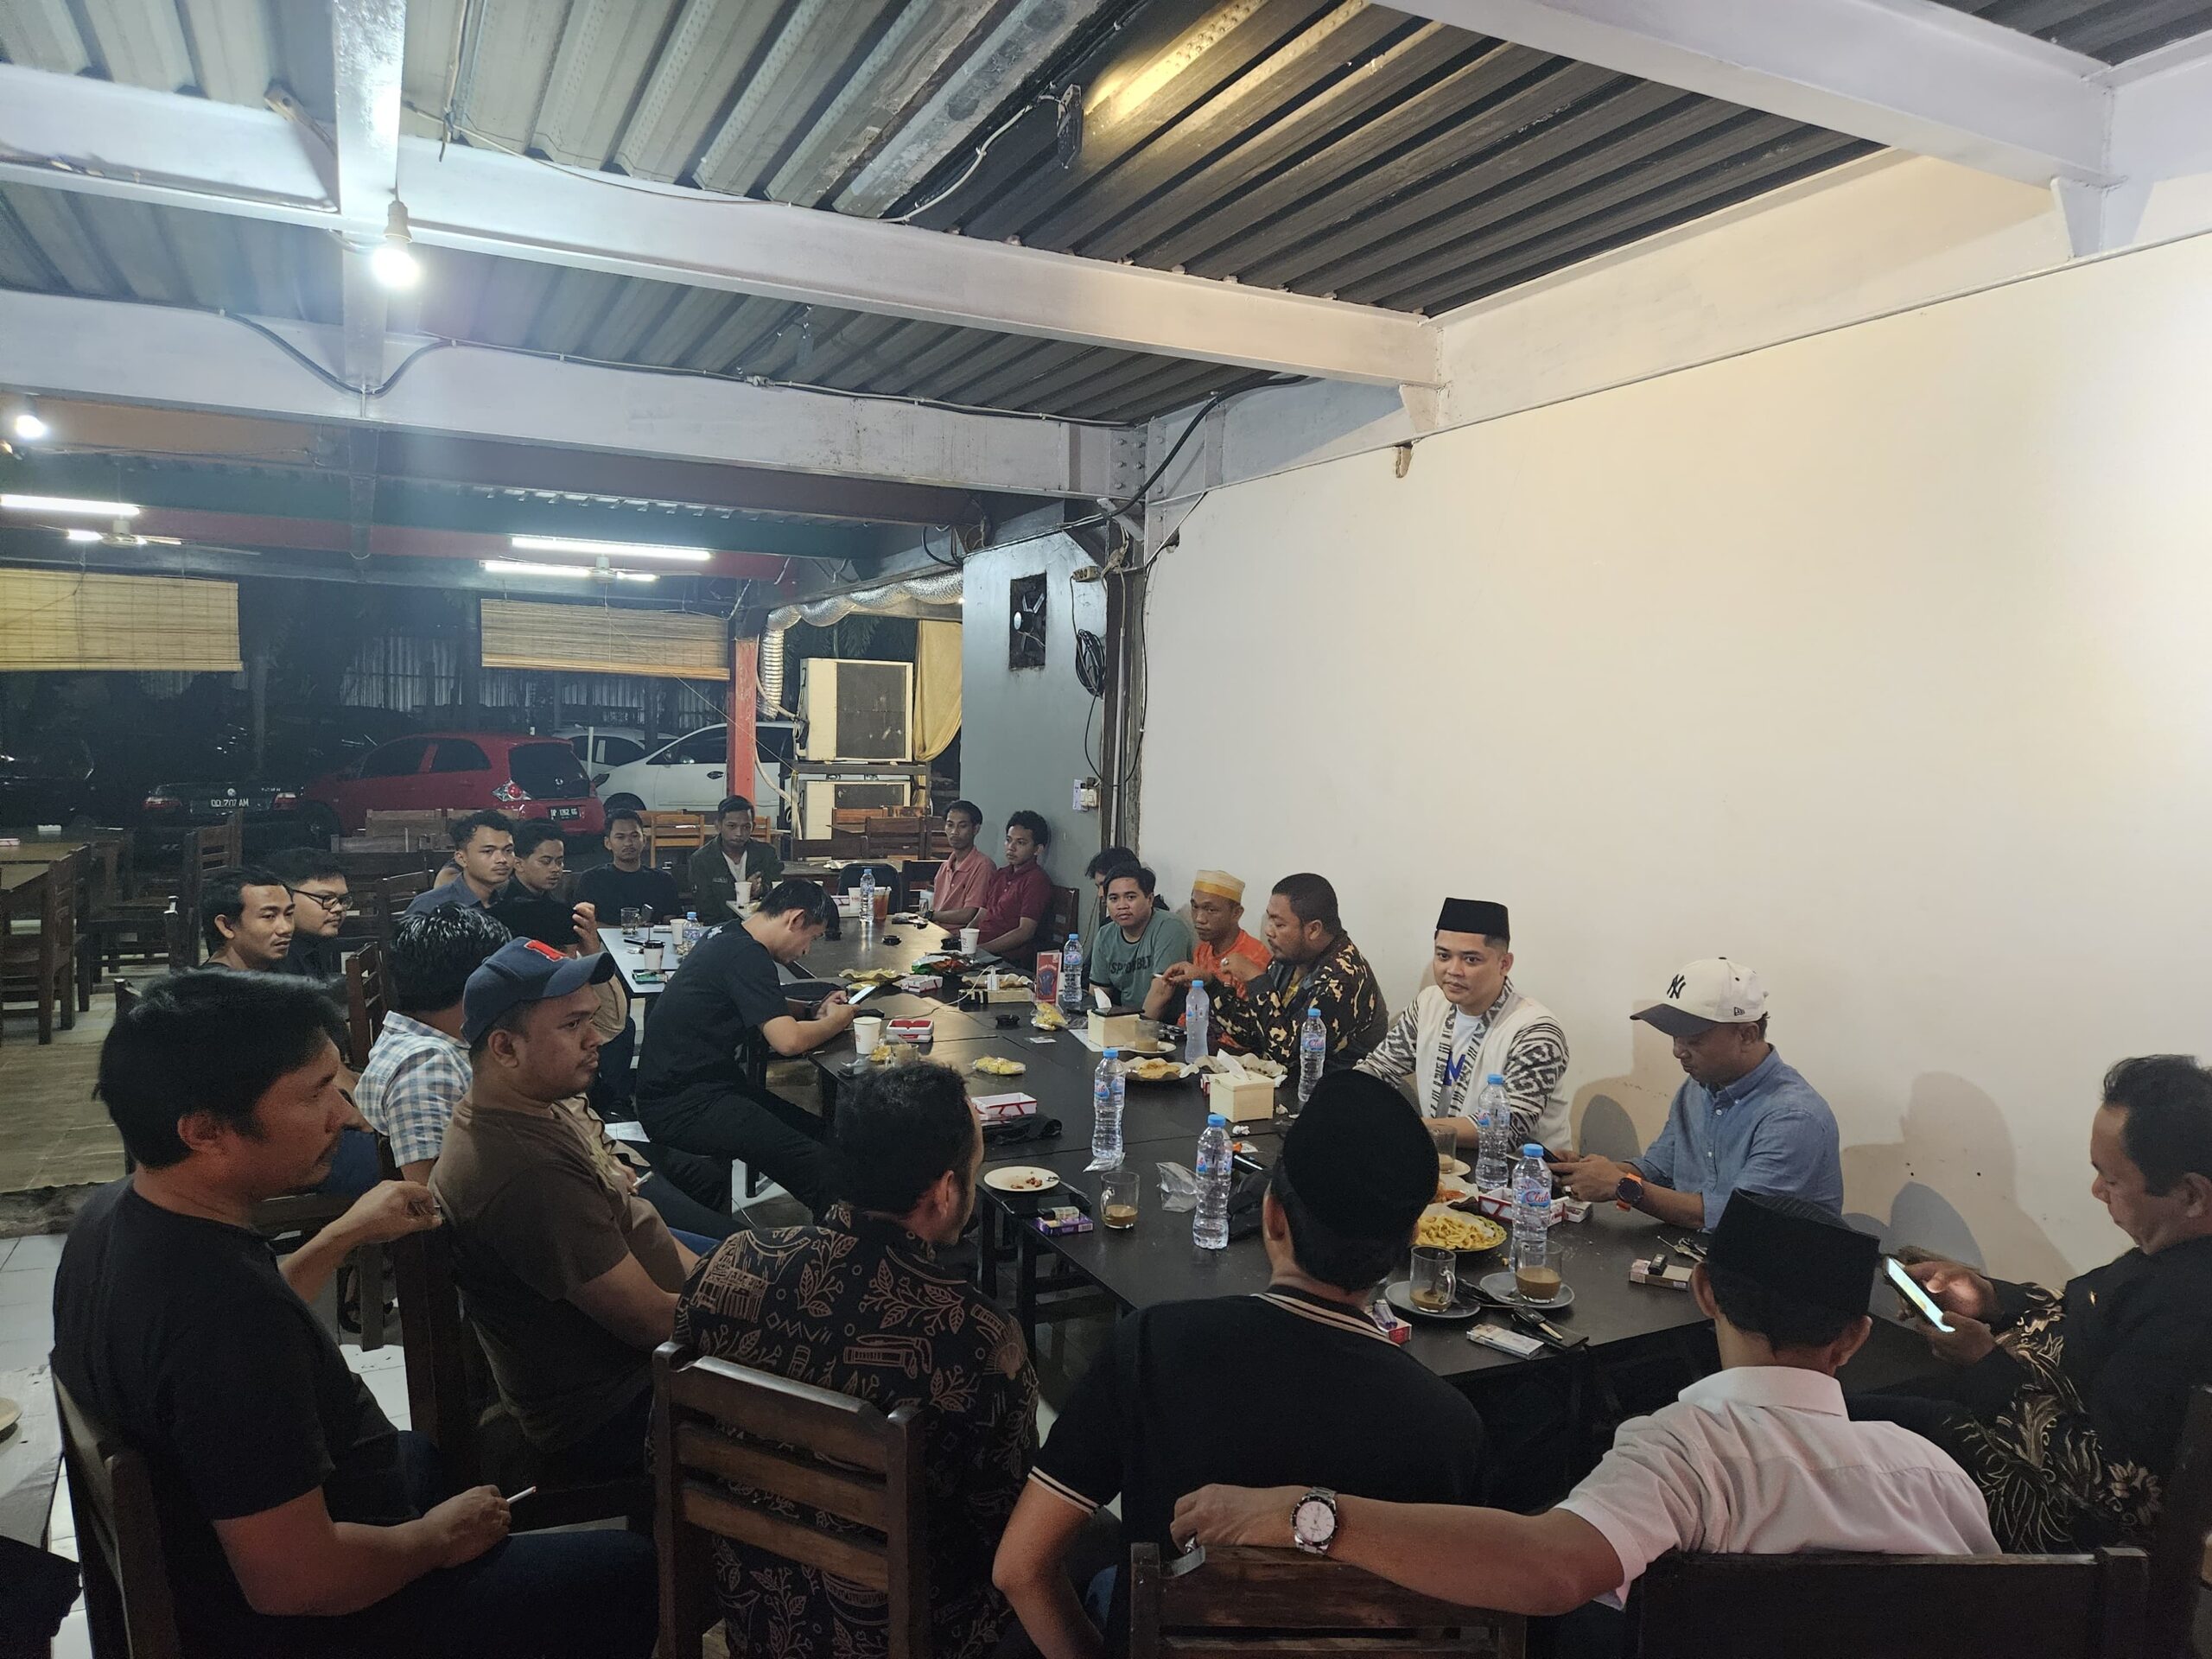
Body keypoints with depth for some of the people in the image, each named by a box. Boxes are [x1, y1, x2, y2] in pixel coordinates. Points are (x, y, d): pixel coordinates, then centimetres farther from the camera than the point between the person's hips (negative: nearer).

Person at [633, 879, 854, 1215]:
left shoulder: (729, 937, 13)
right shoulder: (745, 956, -18)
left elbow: (770, 1010, 29)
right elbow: (788, 1040, -25)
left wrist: (814, 1012, 11)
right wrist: (835, 1022, -5)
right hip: (683, 1106, -11)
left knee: (822, 1135, 0)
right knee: (820, 1165, -23)